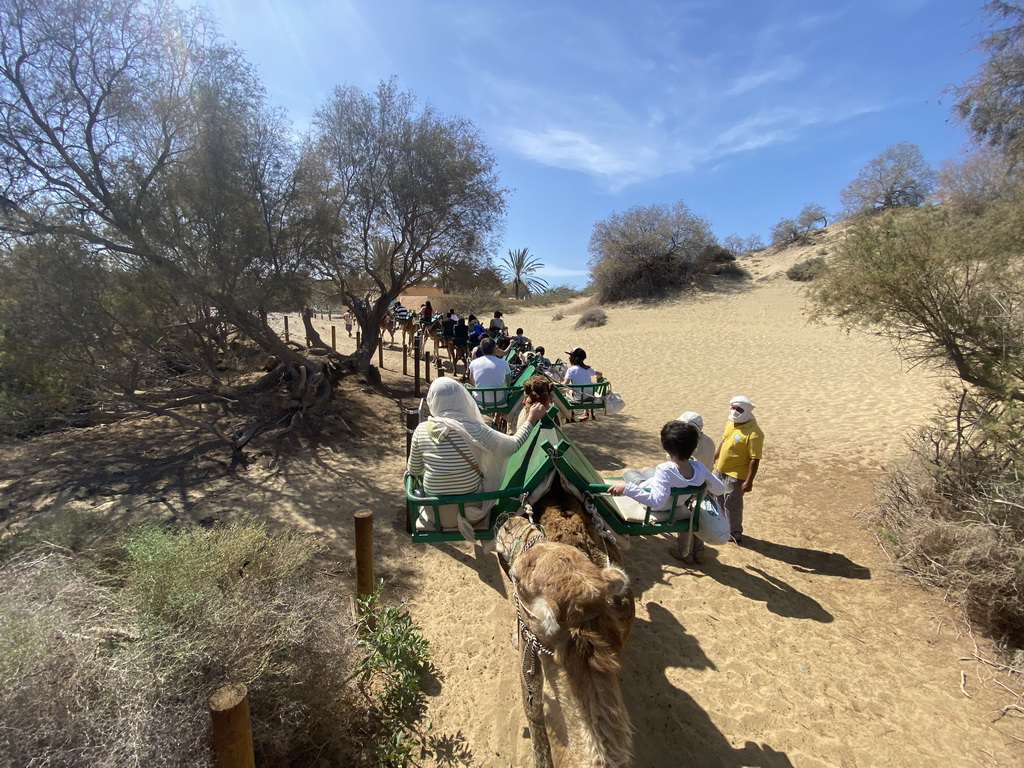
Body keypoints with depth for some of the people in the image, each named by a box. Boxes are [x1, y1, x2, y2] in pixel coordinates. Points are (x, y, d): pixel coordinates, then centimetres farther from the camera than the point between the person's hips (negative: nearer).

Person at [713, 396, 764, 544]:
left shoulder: (753, 434, -26)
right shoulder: (730, 423, 0)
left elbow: (755, 459, -23)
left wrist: (749, 481, -23)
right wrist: (713, 459, 20)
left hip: (736, 475, -8)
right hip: (721, 469, 8)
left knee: (732, 504, 5)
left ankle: (735, 534, 24)